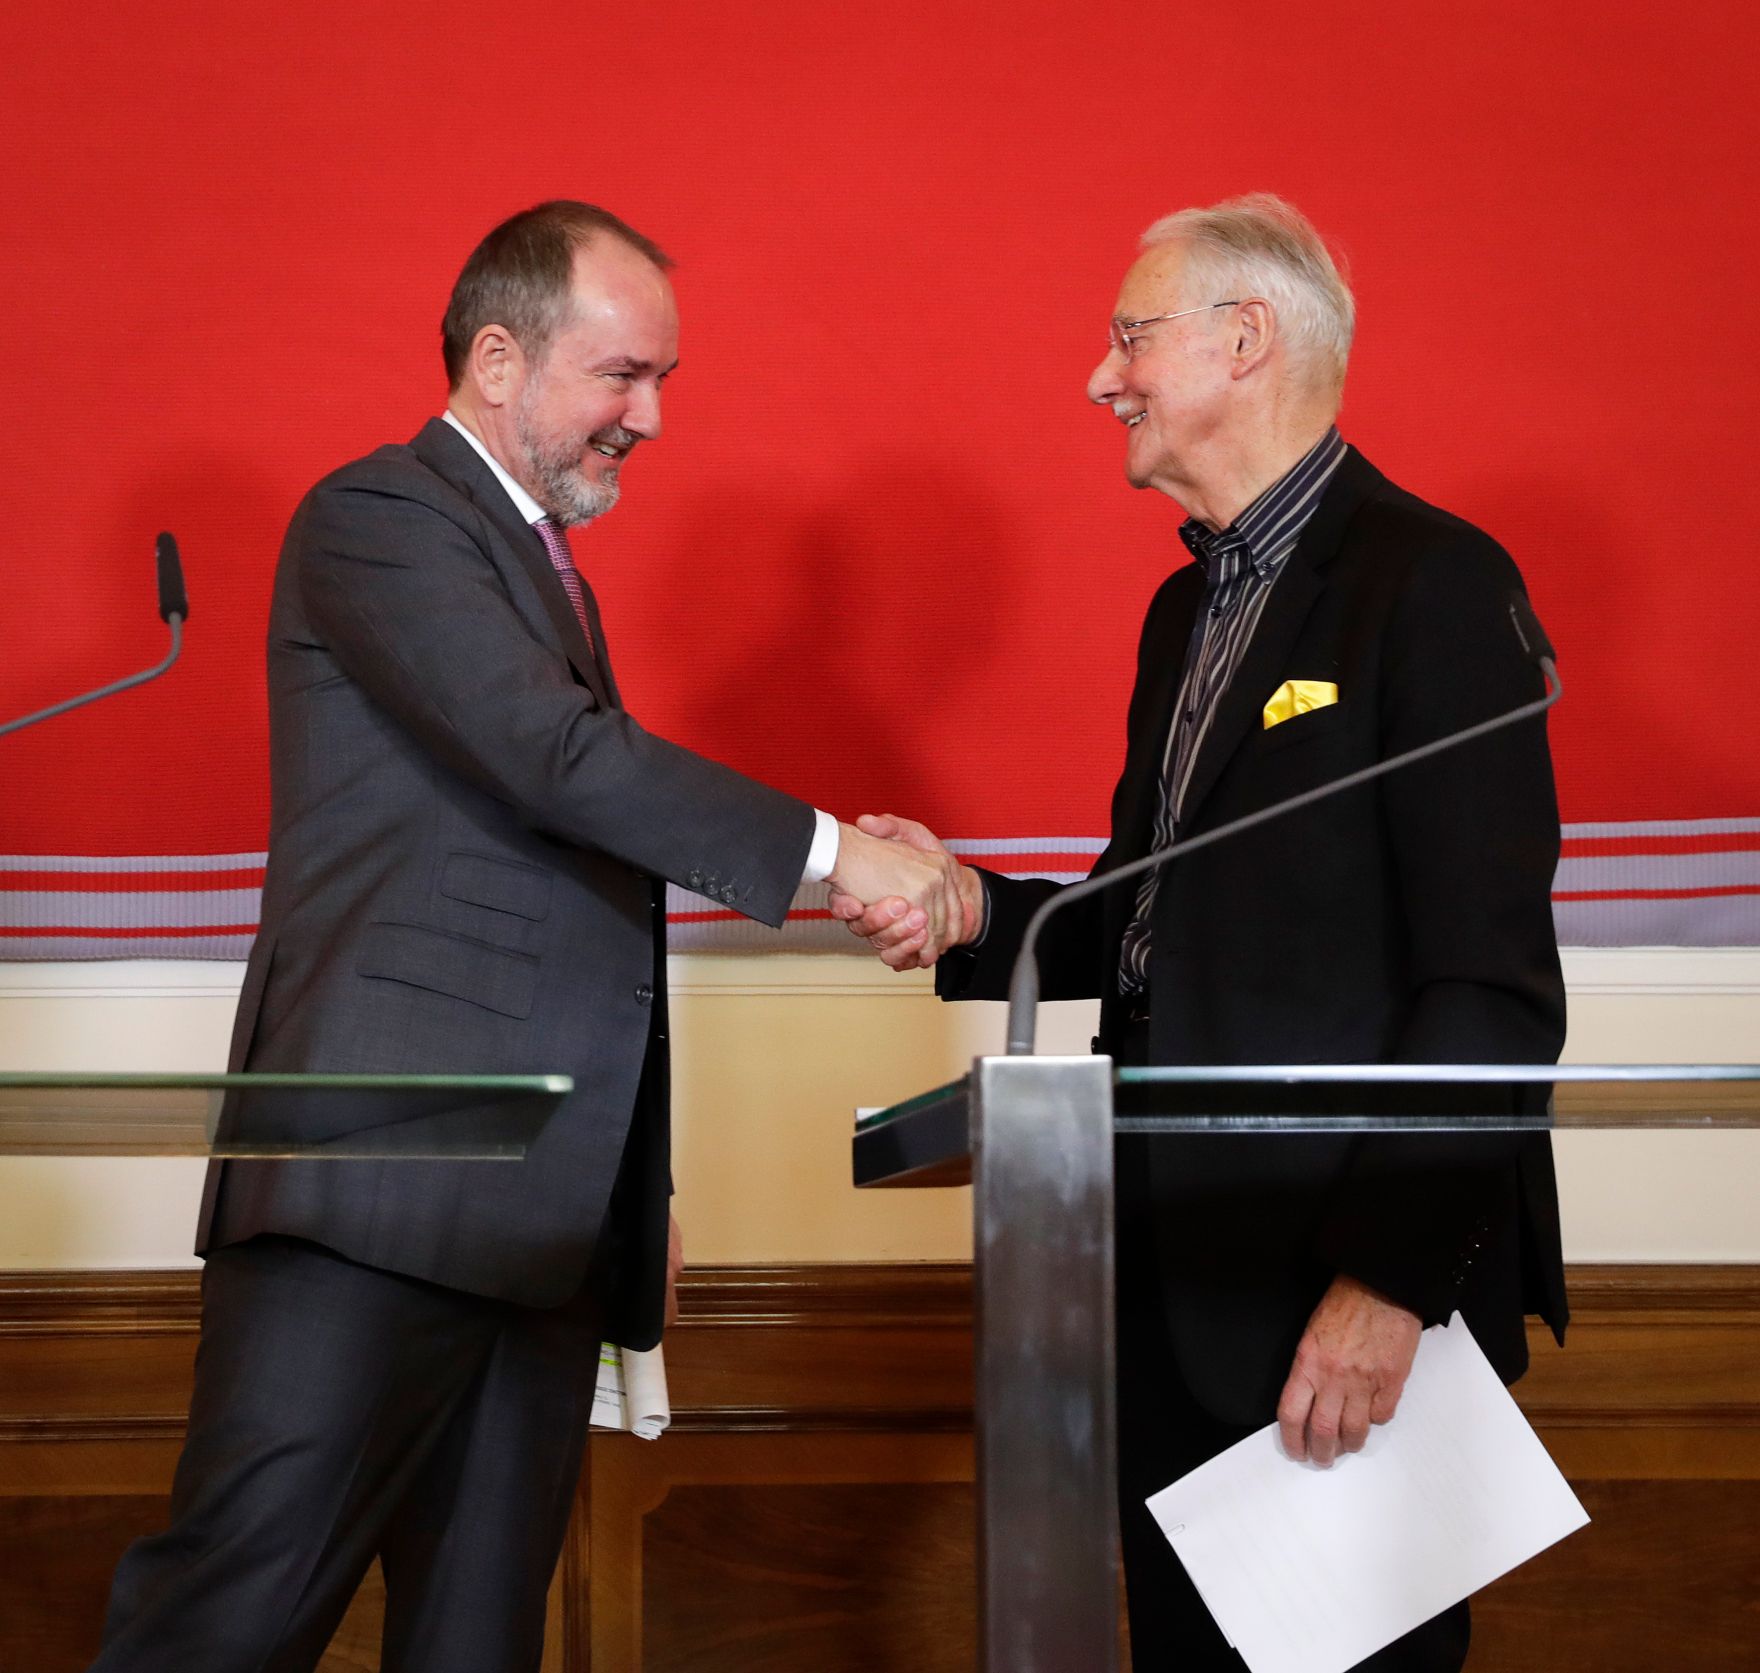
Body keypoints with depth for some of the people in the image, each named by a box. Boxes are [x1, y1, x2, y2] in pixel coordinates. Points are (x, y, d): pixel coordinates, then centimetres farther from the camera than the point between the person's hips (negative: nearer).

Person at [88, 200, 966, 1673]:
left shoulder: (545, 570, 25)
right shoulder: (381, 516, -3)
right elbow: (557, 752, -18)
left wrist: (635, 1191, 24)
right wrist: (829, 849, -15)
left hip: (543, 1212, 9)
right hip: (379, 1192, -9)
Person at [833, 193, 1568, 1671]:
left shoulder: (1430, 581, -12)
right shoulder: (1190, 608, 17)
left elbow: (1494, 986, -18)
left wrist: (1391, 1279, -22)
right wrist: (977, 915, -1)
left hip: (1353, 1288, -8)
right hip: (1180, 1275, 9)